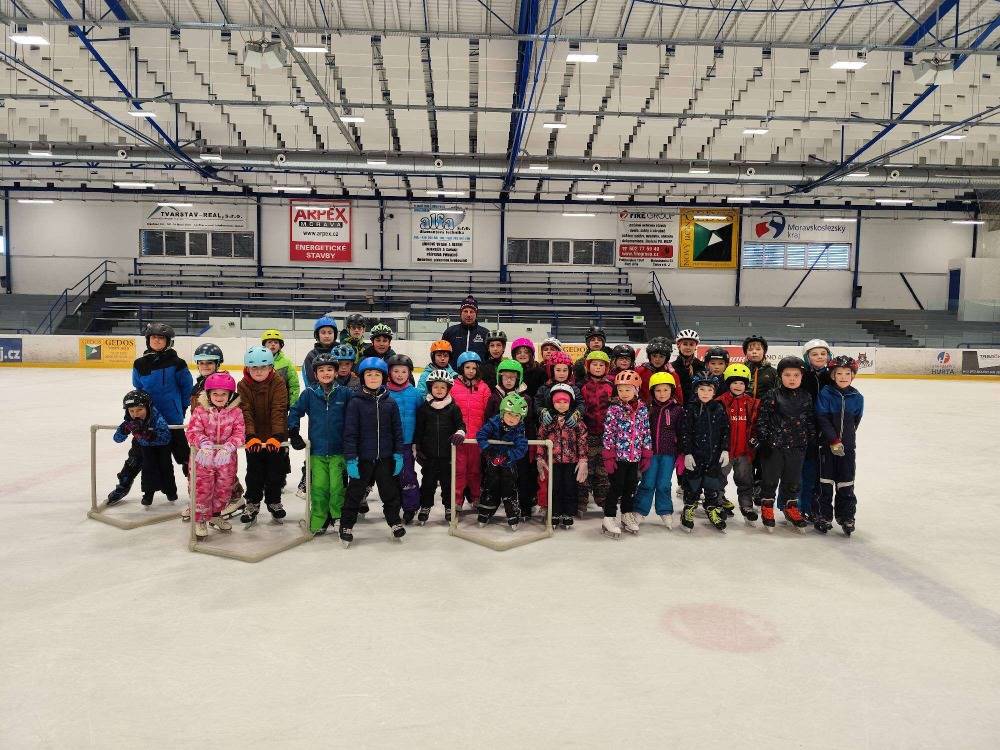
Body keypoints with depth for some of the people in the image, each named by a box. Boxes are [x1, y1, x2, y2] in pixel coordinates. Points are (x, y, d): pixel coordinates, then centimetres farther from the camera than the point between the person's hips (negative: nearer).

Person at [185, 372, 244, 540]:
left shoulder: (235, 412, -6)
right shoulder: (200, 411, -8)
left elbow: (239, 433, -9)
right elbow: (193, 431, -12)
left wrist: (228, 447, -25)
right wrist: (205, 444, -29)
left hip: (226, 457, 2)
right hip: (203, 457, -2)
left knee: (224, 488, 14)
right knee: (202, 488, 0)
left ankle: (216, 515, 36)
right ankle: (200, 519, 16)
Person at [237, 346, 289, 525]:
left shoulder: (278, 383, -14)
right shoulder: (243, 386, -9)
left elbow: (279, 411, -21)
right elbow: (246, 413, -16)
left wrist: (276, 437, -32)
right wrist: (251, 437, -29)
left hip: (275, 437, -1)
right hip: (254, 437, 1)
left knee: (276, 470, 11)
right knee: (254, 471, 9)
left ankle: (274, 500, 30)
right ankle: (253, 502, 26)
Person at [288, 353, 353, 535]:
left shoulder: (345, 393, -2)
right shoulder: (309, 393, 1)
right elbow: (295, 411, 8)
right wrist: (294, 433, 1)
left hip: (339, 450, -1)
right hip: (317, 449, 1)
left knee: (337, 486, -2)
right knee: (319, 486, 2)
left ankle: (338, 516, 17)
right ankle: (318, 520, 15)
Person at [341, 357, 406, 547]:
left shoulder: (390, 402, 1)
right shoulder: (355, 402, -8)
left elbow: (397, 430, 5)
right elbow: (350, 432, -9)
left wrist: (398, 454, 2)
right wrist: (350, 459, -13)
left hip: (385, 458, 3)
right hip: (362, 458, -2)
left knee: (390, 491, 15)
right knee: (355, 492, 9)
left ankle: (394, 521, 32)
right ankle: (346, 526, 23)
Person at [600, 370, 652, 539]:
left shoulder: (642, 409, 5)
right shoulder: (614, 409, -8)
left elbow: (646, 433, 10)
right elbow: (608, 434, -9)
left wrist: (646, 455, 8)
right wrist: (608, 457, -13)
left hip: (635, 457, 4)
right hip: (618, 456, -4)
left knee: (631, 487, 13)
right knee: (616, 487, -1)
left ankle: (627, 517, 27)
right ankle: (609, 520, 7)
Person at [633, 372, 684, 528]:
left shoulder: (678, 409, 0)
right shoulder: (648, 408, 0)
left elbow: (682, 432, 3)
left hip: (669, 453, 0)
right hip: (650, 451, 0)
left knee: (664, 484, 7)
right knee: (647, 483, 3)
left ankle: (665, 512, 24)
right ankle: (639, 511, 16)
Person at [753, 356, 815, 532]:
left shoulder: (806, 397, 5)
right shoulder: (771, 396, -7)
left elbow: (811, 421, 10)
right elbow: (762, 420, -7)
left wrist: (811, 442, 6)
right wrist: (764, 441, -11)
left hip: (797, 447, 3)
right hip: (773, 446, -3)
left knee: (793, 479, 14)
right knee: (770, 479, 8)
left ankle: (791, 508, 30)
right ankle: (767, 508, 23)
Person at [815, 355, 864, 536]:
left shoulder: (857, 397, 0)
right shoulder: (825, 394, -9)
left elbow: (855, 421, 10)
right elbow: (822, 418, -13)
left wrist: (846, 437, 6)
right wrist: (834, 440, -16)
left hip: (848, 444, 2)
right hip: (827, 443, -2)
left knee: (846, 482, 8)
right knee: (826, 481, 5)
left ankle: (846, 516, 20)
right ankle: (824, 516, 15)